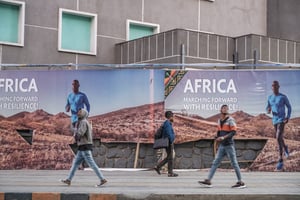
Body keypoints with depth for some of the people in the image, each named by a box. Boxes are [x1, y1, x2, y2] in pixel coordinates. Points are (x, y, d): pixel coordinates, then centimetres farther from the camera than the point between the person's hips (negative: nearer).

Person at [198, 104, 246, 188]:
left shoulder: (230, 120, -8)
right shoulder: (219, 120, 13)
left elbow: (233, 132, -16)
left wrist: (223, 137, -25)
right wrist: (217, 138, 5)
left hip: (229, 145, -7)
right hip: (222, 145, 7)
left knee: (234, 164, -2)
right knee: (215, 163, 1)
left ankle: (241, 183, 6)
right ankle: (208, 181, 0)